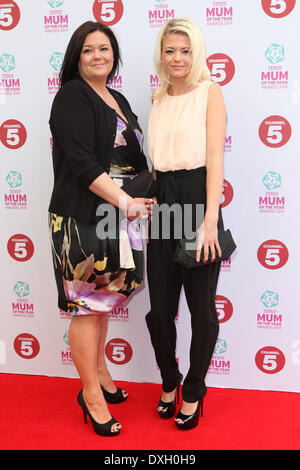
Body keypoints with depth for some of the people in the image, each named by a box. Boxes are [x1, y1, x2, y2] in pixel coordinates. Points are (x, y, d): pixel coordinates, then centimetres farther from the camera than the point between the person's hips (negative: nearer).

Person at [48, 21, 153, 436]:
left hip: (119, 212, 8)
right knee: (87, 306, 0)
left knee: (102, 301, 16)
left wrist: (144, 198, 6)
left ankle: (100, 375, 32)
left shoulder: (118, 100, 18)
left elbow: (132, 157, 21)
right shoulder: (72, 97, -6)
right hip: (83, 216, -7)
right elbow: (82, 161, -17)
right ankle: (91, 394, 14)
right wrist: (126, 201, -18)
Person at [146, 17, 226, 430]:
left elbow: (215, 157, -10)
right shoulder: (158, 98, 16)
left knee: (202, 306, 5)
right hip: (162, 202, 5)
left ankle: (194, 392, 25)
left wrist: (210, 221, -18)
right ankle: (169, 382, 32)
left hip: (197, 198, -5)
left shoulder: (209, 92, -1)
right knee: (159, 308, 8)